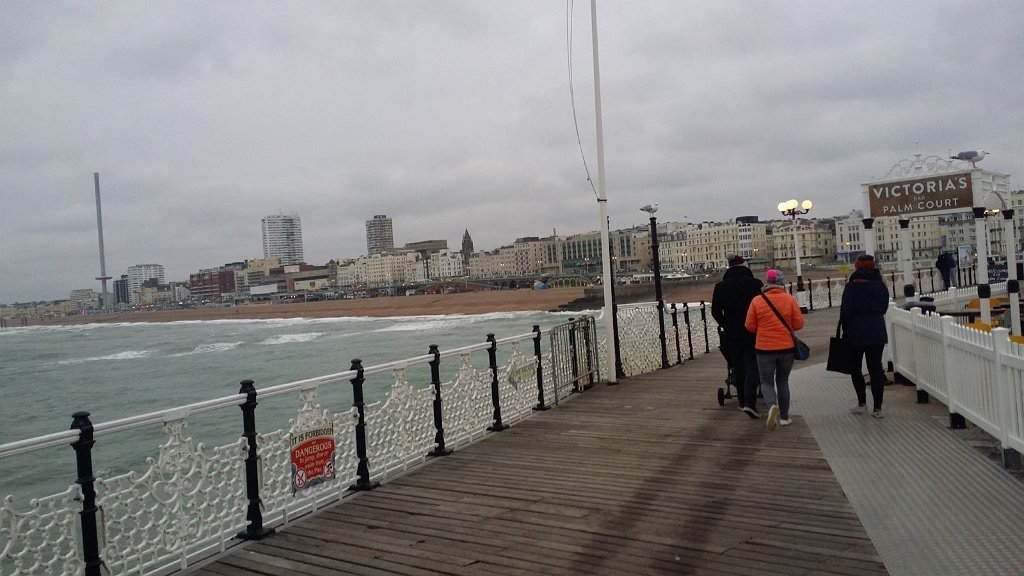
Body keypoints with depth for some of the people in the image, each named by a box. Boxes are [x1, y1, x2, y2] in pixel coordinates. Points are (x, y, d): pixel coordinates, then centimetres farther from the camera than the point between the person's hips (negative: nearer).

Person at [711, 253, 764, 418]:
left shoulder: (720, 286, -4)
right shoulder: (755, 284, -9)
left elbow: (715, 312, 1)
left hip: (731, 334, 2)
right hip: (752, 332, -2)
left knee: (738, 366, 16)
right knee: (752, 367, 2)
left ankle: (742, 400, 25)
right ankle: (749, 402, -12)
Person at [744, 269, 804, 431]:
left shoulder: (757, 301, -7)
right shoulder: (790, 300, -5)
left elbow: (750, 326, -5)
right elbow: (799, 323, -4)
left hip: (764, 349, -2)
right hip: (787, 348, 2)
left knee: (766, 381, 9)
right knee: (783, 381, 17)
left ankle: (772, 405, -20)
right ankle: (784, 417, 21)